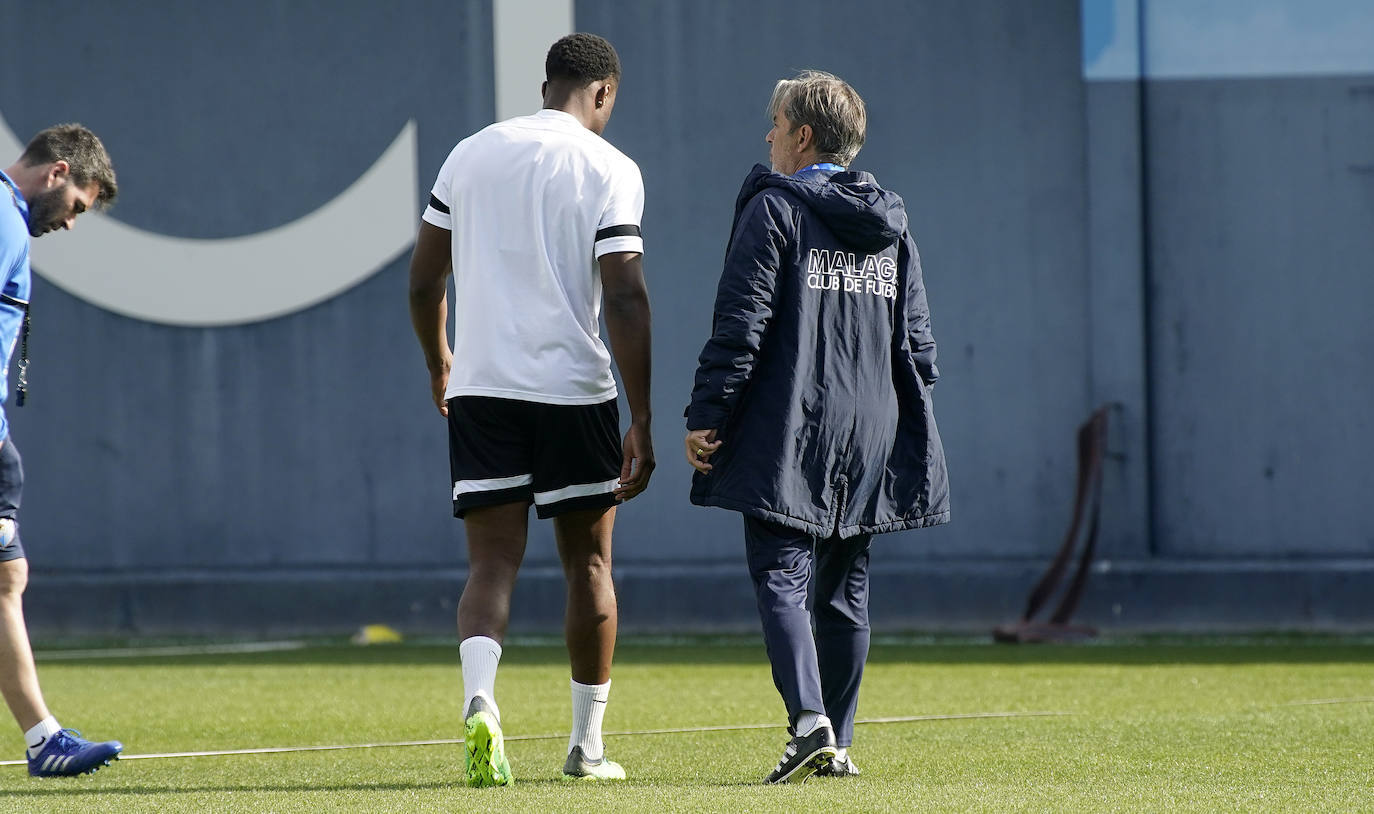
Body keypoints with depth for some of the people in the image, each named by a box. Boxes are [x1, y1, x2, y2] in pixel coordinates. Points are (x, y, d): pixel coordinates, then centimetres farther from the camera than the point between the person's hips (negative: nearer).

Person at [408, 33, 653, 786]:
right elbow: (626, 300, -11)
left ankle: (479, 699, -26)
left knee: (492, 562, 1)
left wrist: (440, 365, 29)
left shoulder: (471, 154, 8)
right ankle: (587, 745, 19)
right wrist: (641, 421, -8)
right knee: (588, 564, 12)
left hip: (480, 388, 3)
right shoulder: (608, 169, -5)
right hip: (574, 388, -3)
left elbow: (423, 279, 12)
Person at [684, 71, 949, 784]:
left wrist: (707, 416, -9)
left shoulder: (774, 208, -5)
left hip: (791, 430, -6)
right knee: (844, 591, 11)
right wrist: (914, 426, 21)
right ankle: (836, 743, 12)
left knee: (780, 578, -8)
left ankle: (810, 719, -27)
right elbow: (916, 337, 15)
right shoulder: (890, 222, 13)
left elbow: (740, 324, -11)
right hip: (872, 432, 6)